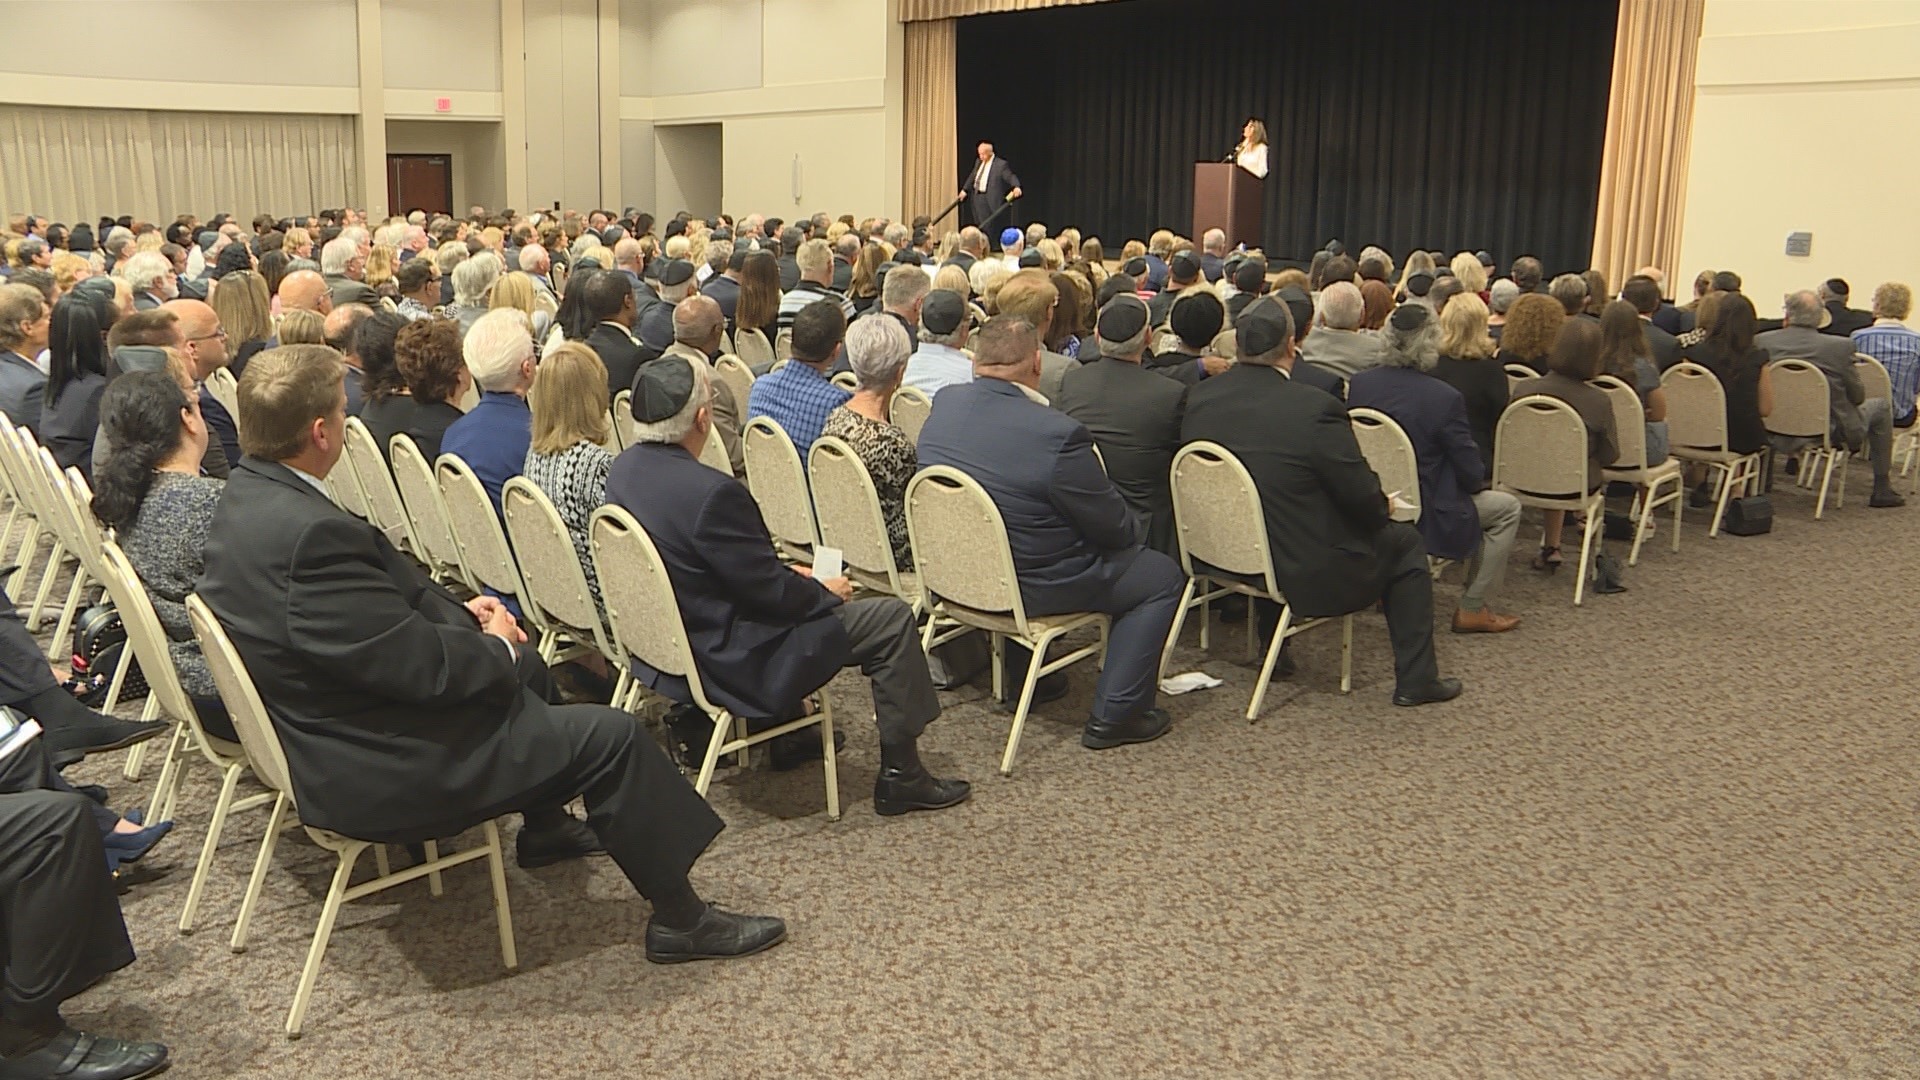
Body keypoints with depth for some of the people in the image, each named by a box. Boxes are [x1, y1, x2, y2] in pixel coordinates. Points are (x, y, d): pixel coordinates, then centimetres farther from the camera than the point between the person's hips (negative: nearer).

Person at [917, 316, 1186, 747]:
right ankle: (1114, 716, 10)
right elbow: (1113, 528, -17)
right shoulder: (1057, 434, -28)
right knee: (1163, 577, 8)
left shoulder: (943, 405, -6)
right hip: (1031, 586, -8)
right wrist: (1137, 528, 7)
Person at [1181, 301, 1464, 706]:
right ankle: (1415, 680, 20)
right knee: (1404, 544, 16)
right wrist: (1382, 508, 8)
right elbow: (1362, 497, -16)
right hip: (1305, 573, -6)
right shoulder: (1315, 408, -23)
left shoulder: (1199, 398, -6)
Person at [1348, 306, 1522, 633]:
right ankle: (1472, 609, 16)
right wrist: (1477, 479, 10)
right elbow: (1471, 473, -13)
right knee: (1508, 508, 15)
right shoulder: (1445, 397, -21)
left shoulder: (1359, 383, -6)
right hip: (1423, 513, -7)